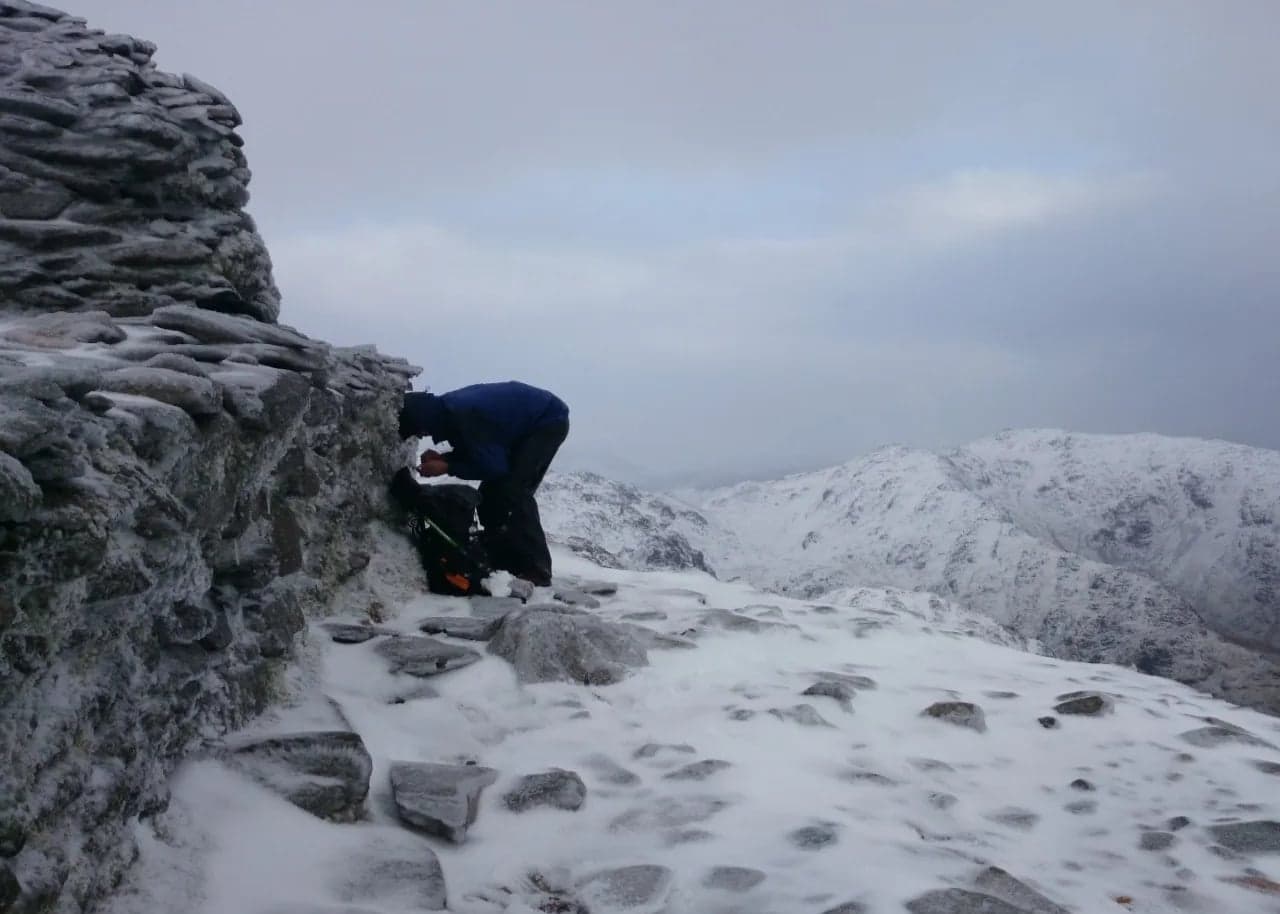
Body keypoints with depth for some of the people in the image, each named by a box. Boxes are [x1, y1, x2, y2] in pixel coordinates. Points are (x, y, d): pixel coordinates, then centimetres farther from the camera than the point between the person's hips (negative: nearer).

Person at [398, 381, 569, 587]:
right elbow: (476, 451, 8)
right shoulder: (447, 409, -5)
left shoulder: (465, 415, -32)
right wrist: (442, 458, -9)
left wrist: (447, 468, -20)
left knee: (512, 491, -20)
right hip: (526, 425, 9)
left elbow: (494, 467, -25)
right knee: (491, 493, 4)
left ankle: (537, 572, -20)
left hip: (550, 420, -9)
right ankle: (504, 566, 9)